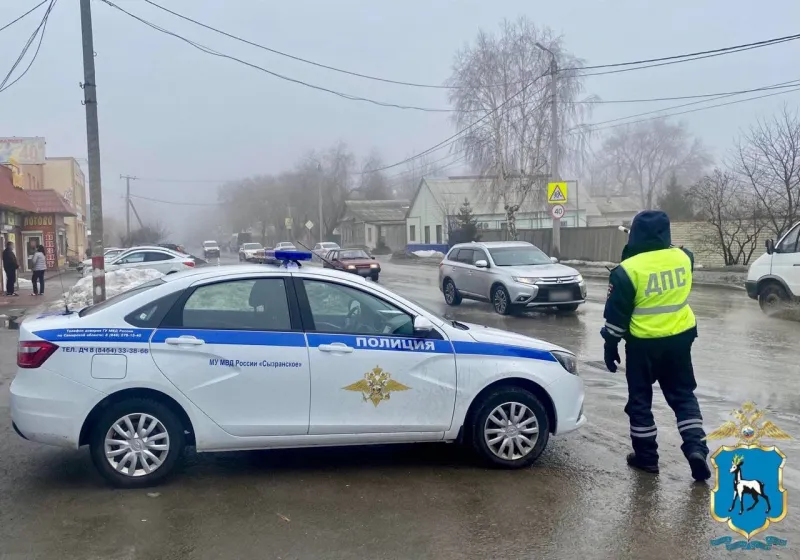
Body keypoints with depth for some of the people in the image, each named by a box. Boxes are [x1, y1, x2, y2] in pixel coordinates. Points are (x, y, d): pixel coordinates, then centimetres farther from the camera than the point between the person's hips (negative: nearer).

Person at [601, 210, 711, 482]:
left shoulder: (628, 270, -16)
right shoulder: (683, 257, -3)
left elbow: (616, 316, -11)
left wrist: (610, 346, 0)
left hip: (644, 344, -4)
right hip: (680, 338, 4)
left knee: (640, 399, 11)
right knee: (683, 394, 17)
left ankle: (646, 456, 17)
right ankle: (696, 447, 5)